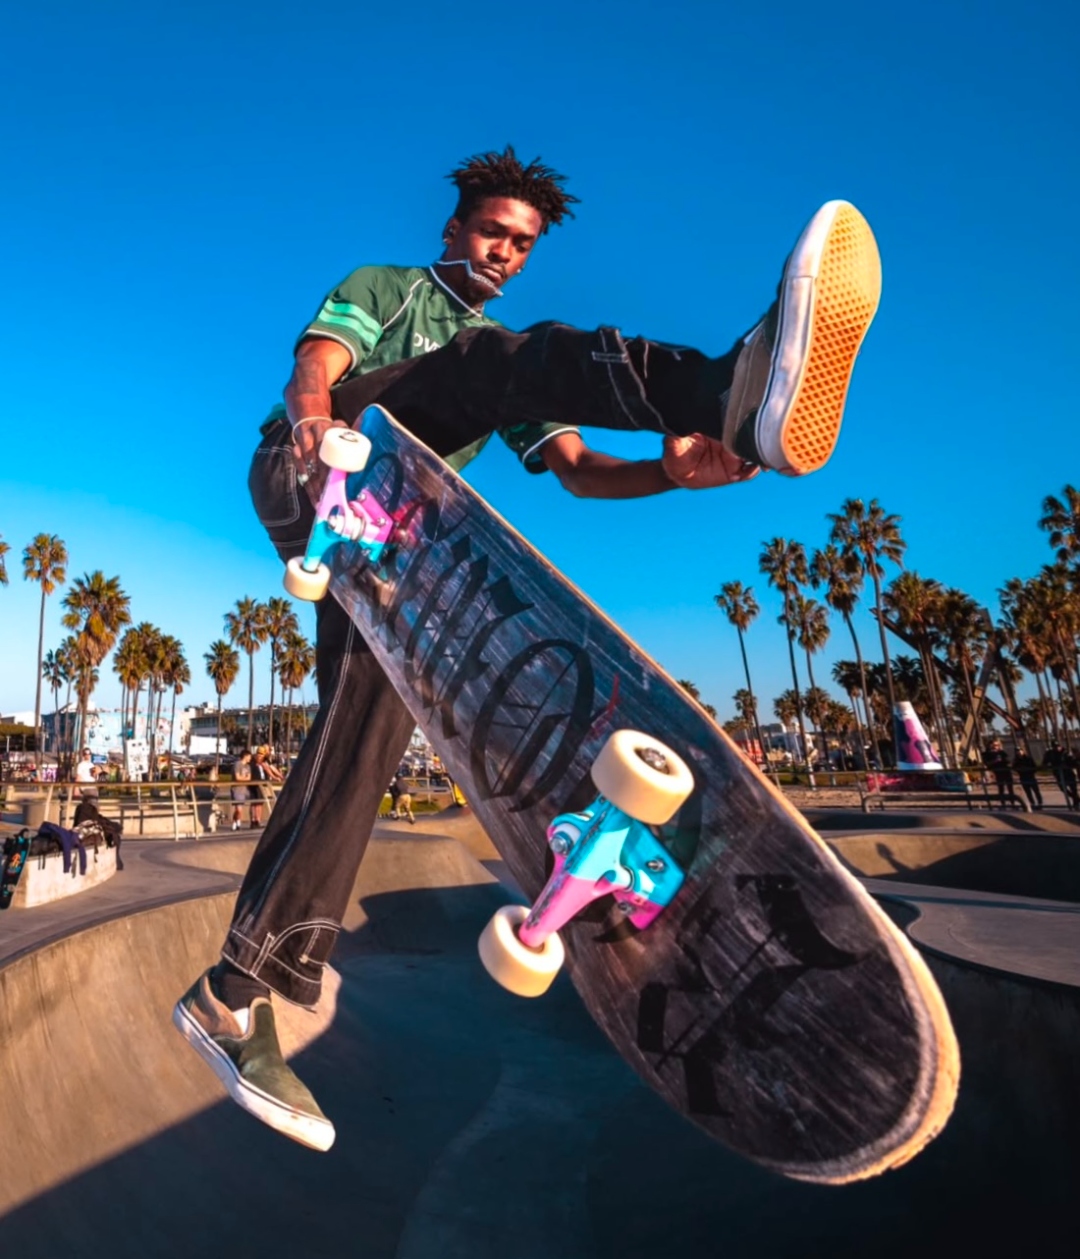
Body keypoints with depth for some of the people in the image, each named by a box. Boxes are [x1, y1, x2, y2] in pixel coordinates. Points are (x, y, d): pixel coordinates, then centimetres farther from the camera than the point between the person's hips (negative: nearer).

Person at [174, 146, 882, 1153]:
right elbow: (316, 363, -2)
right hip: (308, 478, -4)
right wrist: (314, 413, -29)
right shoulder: (381, 286, 20)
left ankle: (238, 991, -10)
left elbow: (575, 470, 10)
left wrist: (673, 471, -12)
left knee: (371, 718, -16)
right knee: (507, 362, -23)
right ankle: (734, 390, -50)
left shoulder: (506, 370, 28)